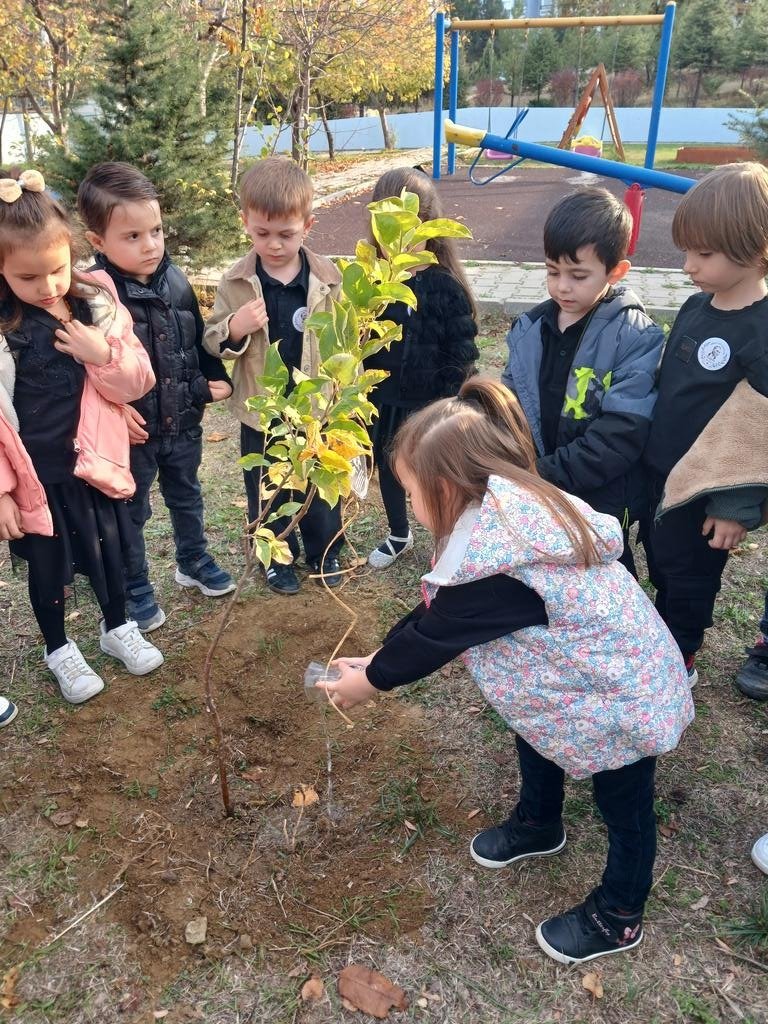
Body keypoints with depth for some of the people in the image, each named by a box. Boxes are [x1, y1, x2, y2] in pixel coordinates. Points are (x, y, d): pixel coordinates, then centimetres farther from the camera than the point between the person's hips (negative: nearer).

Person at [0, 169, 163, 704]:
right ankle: (60, 649, 39)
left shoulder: (96, 303, -6)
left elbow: (137, 383, -3)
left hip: (94, 463, 2)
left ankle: (118, 627, 45)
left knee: (108, 551, 20)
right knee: (48, 567, 16)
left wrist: (103, 354, -22)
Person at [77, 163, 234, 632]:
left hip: (183, 421, 5)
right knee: (132, 513, 14)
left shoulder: (176, 281, -3)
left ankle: (194, 562, 47)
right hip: (131, 429, -5)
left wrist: (218, 379, 2)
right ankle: (136, 589, 32)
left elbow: (199, 339, 8)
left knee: (187, 497, 24)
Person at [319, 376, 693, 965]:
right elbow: (436, 612, 1)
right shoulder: (510, 514, -8)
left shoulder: (496, 563, -37)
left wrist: (370, 680, -5)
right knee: (532, 732, 28)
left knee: (623, 805, 13)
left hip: (625, 694, -9)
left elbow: (434, 633, -22)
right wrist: (378, 659, 3)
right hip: (598, 667, 9)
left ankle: (618, 919, 39)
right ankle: (538, 826, 56)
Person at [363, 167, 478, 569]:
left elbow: (461, 354, -14)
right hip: (382, 401, 5)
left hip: (429, 404, -5)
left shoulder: (444, 285, -16)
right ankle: (399, 535, 44)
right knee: (387, 468, 20)